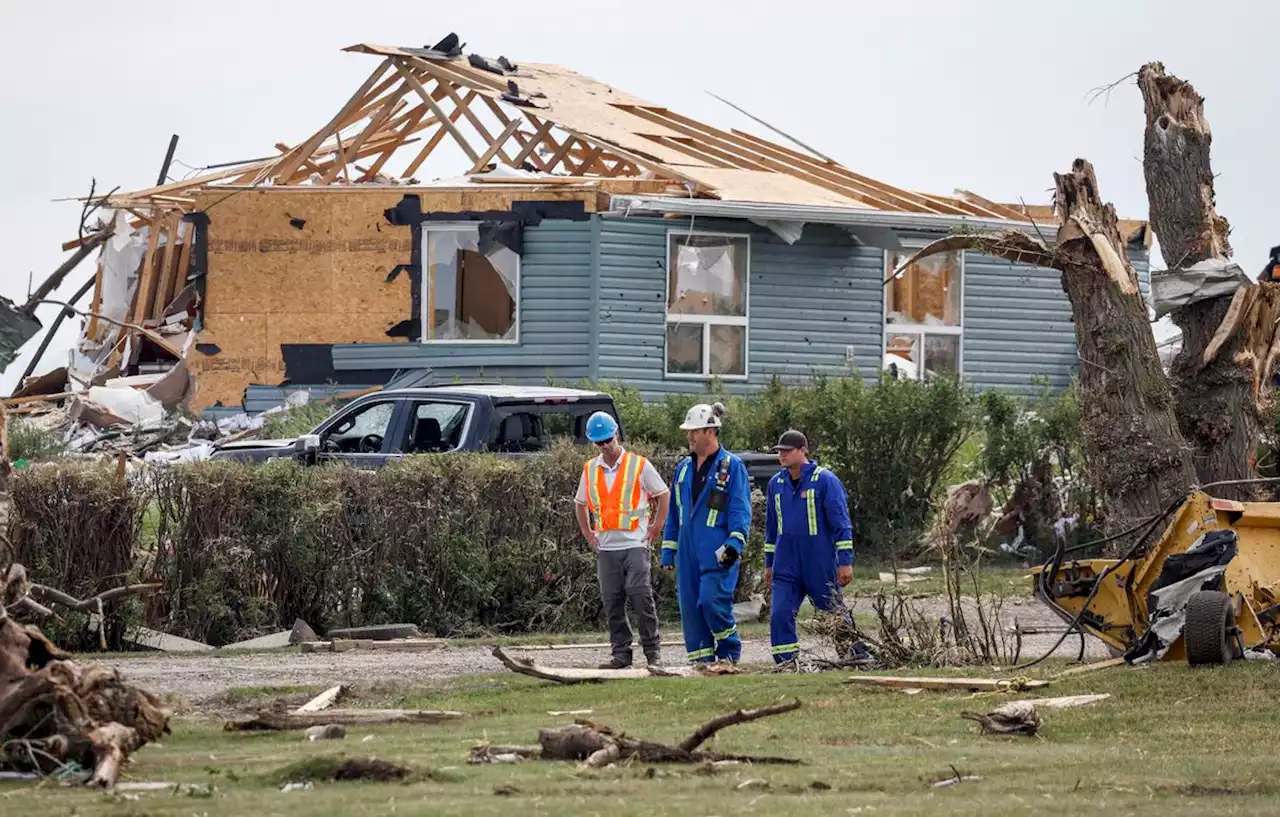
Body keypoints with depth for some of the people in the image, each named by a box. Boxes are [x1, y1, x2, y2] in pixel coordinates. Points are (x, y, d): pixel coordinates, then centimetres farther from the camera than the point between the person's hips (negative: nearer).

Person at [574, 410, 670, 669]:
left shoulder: (639, 465, -1)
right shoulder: (590, 470, 10)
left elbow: (663, 494, 7)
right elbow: (580, 503, 24)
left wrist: (657, 526, 2)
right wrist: (587, 532, 14)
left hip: (635, 543, -4)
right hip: (606, 547, 4)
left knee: (640, 595, -12)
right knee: (611, 602, 4)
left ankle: (652, 650, -3)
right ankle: (620, 652, 10)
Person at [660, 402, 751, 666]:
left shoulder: (731, 466, -3)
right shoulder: (684, 468, 16)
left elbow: (740, 509, -7)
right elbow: (674, 512, 21)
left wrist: (734, 543, -18)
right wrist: (668, 551, 17)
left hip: (717, 551, -7)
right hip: (688, 550, 7)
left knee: (712, 600, -16)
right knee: (690, 606, 3)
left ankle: (730, 651, 3)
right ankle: (702, 660, 9)